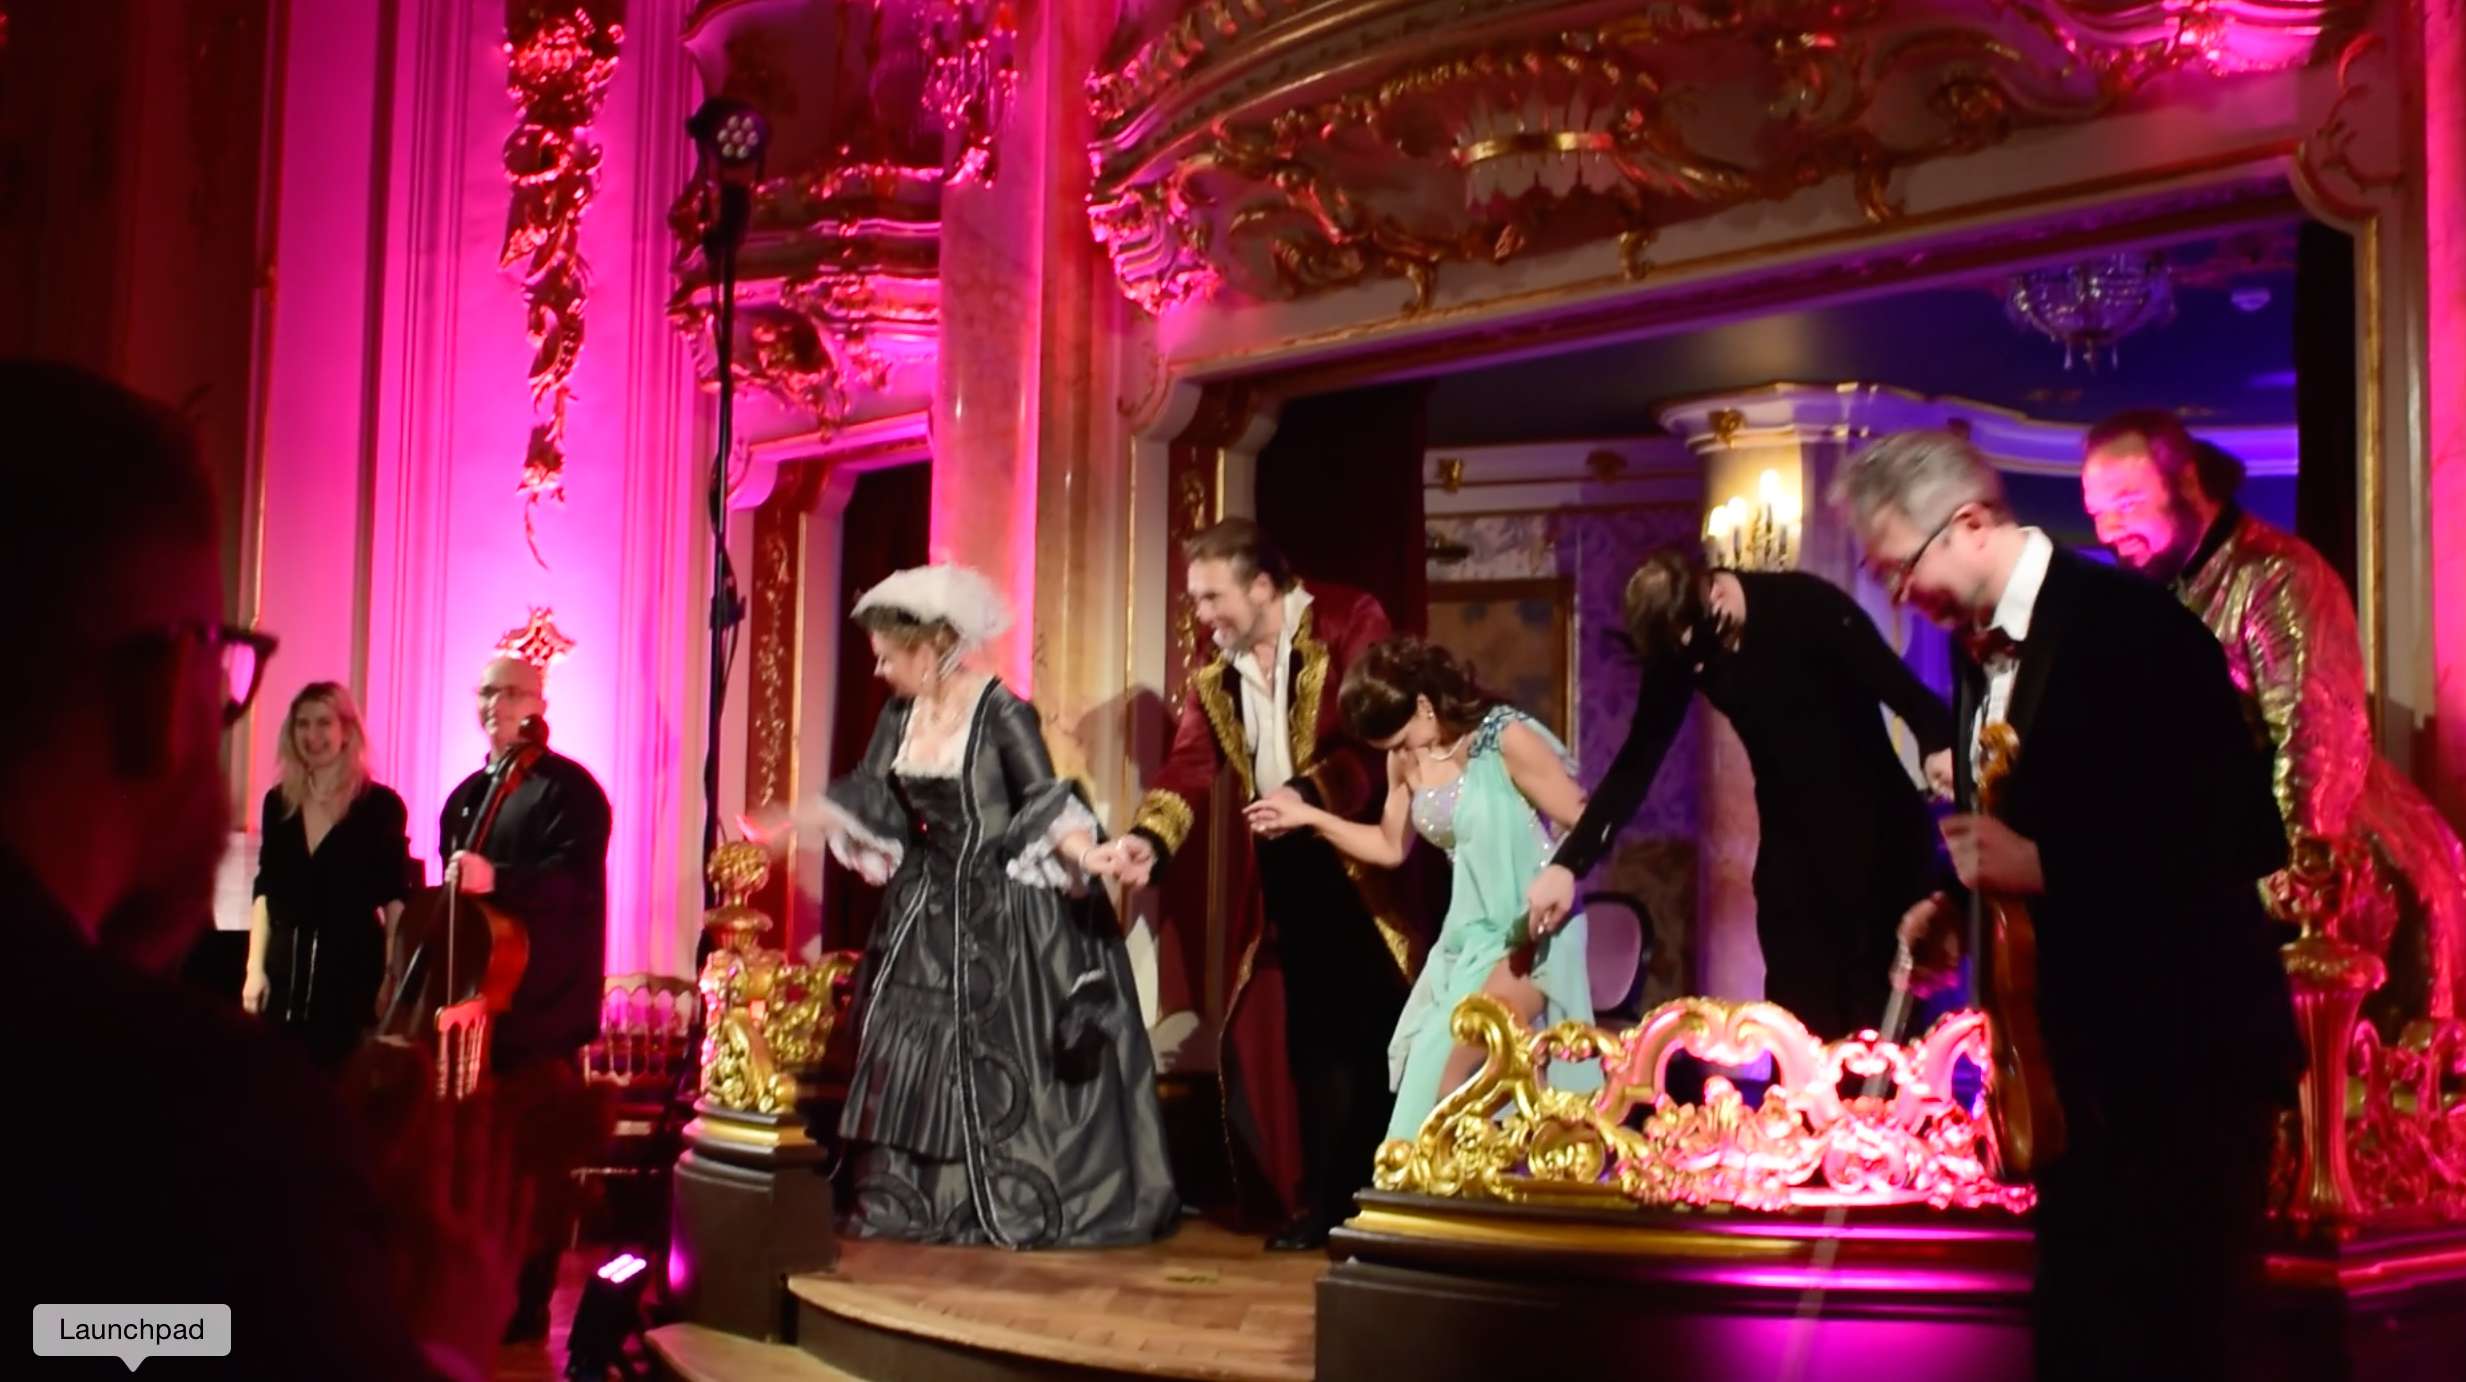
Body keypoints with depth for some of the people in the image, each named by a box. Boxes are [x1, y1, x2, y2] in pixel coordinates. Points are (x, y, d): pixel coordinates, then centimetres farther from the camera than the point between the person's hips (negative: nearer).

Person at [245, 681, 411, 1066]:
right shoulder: (278, 802, 9)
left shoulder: (380, 804, -4)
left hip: (353, 966, -4)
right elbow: (266, 890, 13)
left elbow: (394, 897, -4)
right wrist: (255, 967, 6)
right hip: (285, 967, 4)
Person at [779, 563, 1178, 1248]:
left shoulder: (1001, 712, -17)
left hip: (1000, 910, -7)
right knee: (910, 1050, 9)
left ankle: (1020, 1206, 8)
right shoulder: (900, 715, 4)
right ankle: (909, 1198, 19)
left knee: (1000, 1057, -3)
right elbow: (869, 800, 13)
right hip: (930, 908, 7)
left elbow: (1047, 804, -21)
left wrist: (1088, 856, -36)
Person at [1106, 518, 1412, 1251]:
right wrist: (1149, 838, -19)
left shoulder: (1349, 623, -9)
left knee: (1361, 1039, -3)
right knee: (1302, 1040, 8)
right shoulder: (1212, 677, 9)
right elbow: (1189, 767, -1)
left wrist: (1310, 792, -29)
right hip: (1283, 876, 6)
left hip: (1361, 864, -6)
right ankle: (1320, 1199, 17)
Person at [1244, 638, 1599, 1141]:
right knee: (1426, 1073, 1)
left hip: (1529, 936, -7)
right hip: (1467, 937, 7)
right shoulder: (1409, 760, 4)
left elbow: (1586, 824, -14)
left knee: (1449, 1075, -16)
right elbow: (1391, 846, 19)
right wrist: (1309, 817, 9)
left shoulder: (1506, 738, -16)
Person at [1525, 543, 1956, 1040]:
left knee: (1881, 1005, -5)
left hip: (1876, 827, -4)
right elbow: (1638, 761, -4)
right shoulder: (1677, 648, -5)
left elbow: (1900, 684, -21)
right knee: (1799, 1010, 0)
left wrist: (1939, 743, -43)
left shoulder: (1809, 604, -17)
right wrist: (1568, 862, -10)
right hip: (1793, 838, 4)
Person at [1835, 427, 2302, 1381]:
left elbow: (2246, 832, -21)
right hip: (2076, 1058, 8)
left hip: (2182, 1051, -8)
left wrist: (2041, 867, -26)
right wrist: (1959, 907, -1)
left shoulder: (2128, 621, -17)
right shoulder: (1979, 650, 8)